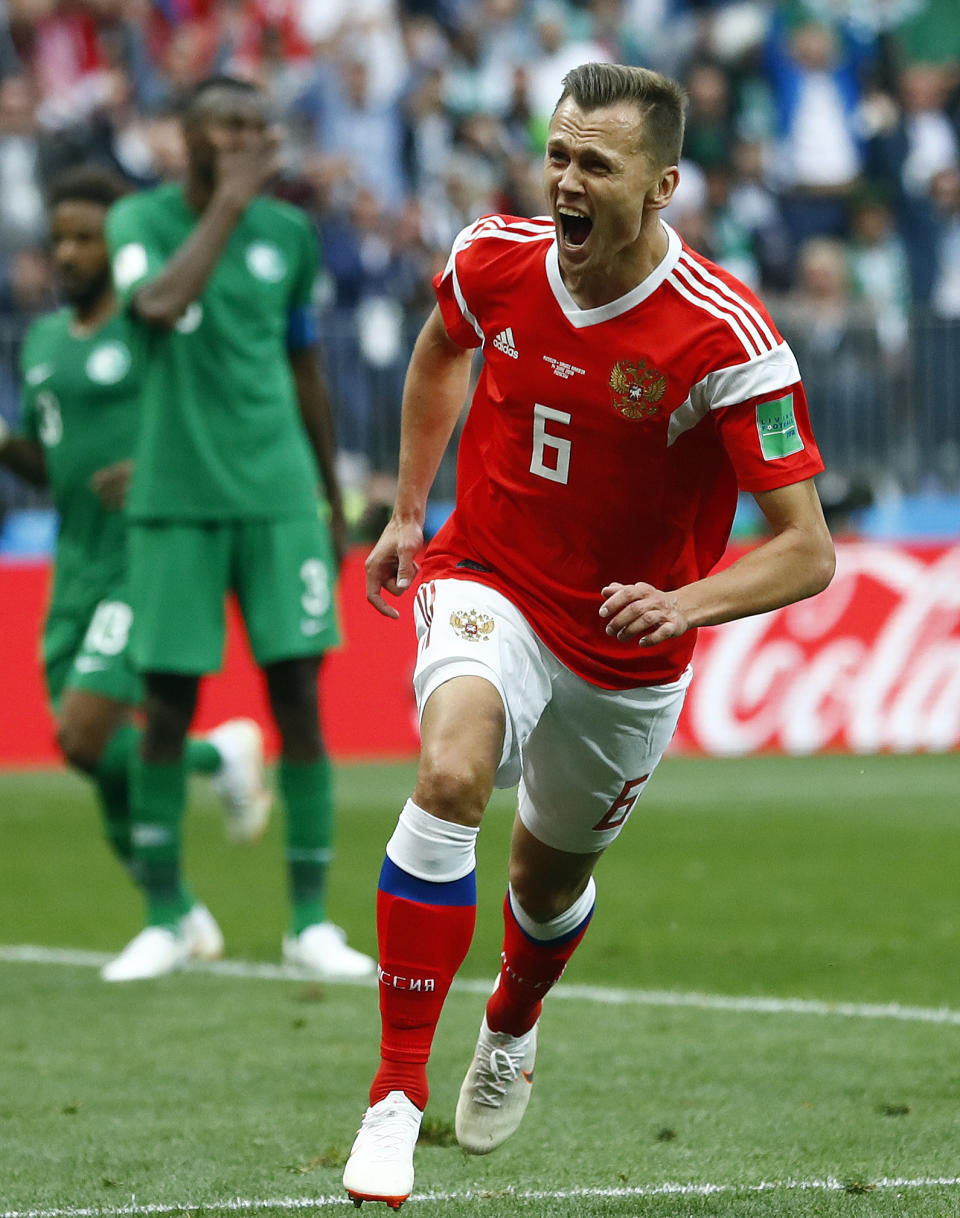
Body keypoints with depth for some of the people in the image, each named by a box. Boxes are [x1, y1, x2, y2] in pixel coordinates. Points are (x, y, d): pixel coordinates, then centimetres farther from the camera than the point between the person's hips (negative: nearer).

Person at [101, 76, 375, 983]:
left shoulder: (288, 233, 8)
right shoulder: (140, 221, -2)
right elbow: (158, 304, -25)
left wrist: (334, 500, 21)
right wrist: (227, 203, -20)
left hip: (279, 496, 2)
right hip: (174, 500, -2)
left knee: (297, 698, -4)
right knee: (167, 708, 0)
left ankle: (311, 922, 1)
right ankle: (163, 920, 12)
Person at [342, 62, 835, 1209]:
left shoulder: (725, 336, -25)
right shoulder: (496, 260, -13)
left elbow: (807, 550, -24)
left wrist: (687, 603, -41)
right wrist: (407, 510, 13)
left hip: (628, 652, 0)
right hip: (491, 588, 0)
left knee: (551, 876, 19)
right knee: (452, 774, -30)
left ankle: (510, 1030, 57)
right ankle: (396, 1098, -26)